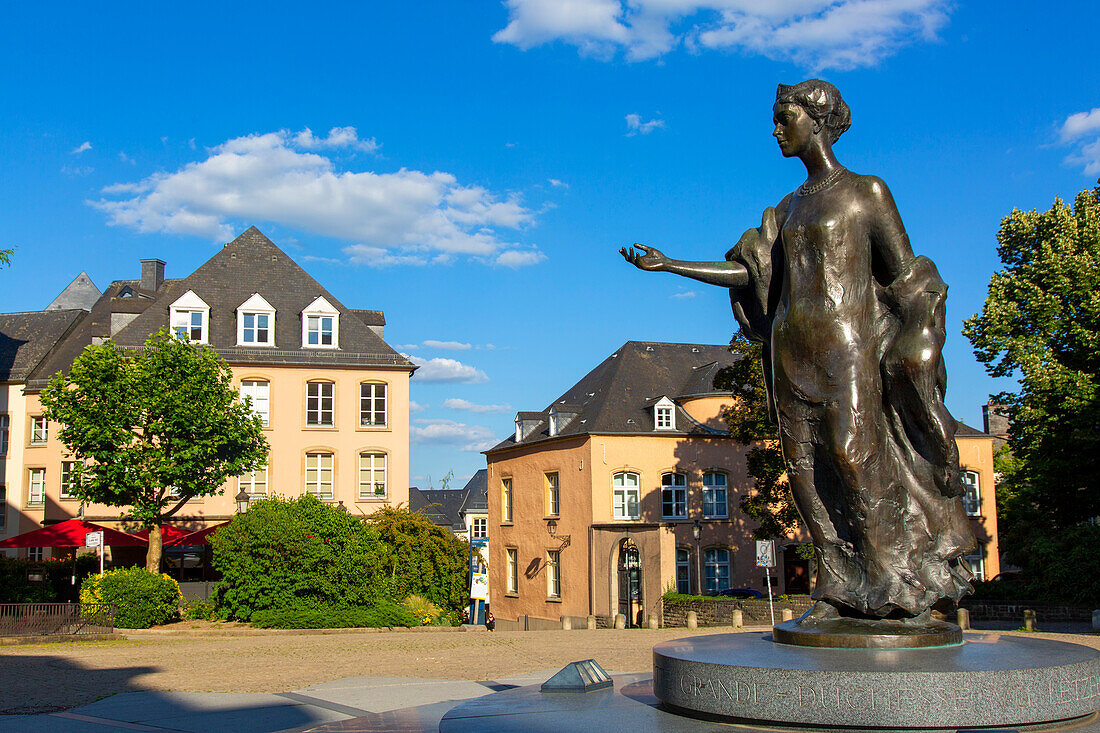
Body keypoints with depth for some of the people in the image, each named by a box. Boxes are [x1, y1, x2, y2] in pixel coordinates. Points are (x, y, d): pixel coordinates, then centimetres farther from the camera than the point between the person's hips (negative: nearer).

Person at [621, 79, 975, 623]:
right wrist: (668, 265, 15)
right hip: (791, 349, 6)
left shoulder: (866, 191, 3)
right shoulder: (790, 207, 20)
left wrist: (917, 359, -8)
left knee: (853, 452, -18)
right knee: (803, 464, -2)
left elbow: (907, 278, 0)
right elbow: (746, 273, 18)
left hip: (845, 343, -6)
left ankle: (895, 581, -11)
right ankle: (838, 590, 2)